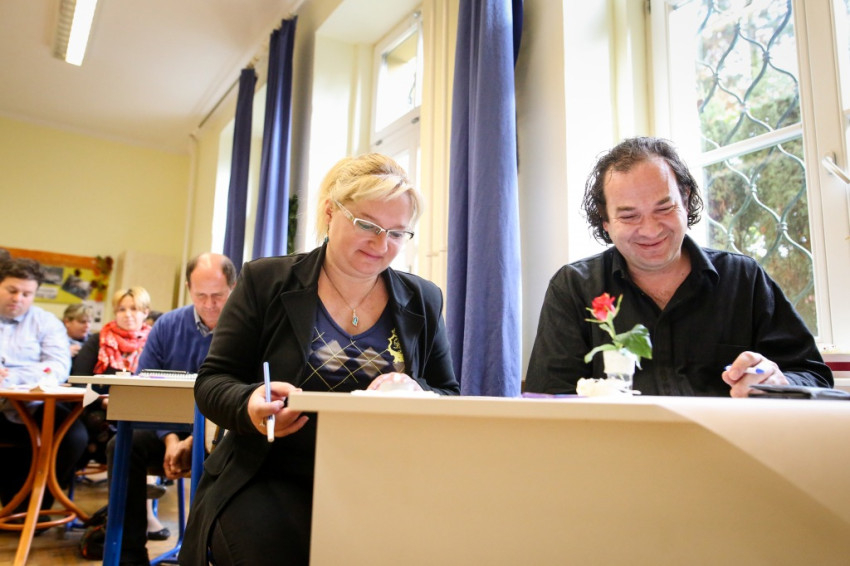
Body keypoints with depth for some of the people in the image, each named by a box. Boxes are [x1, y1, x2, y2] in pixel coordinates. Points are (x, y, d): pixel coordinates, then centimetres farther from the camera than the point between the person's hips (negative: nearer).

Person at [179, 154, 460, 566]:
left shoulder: (423, 301, 7)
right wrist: (249, 404, -21)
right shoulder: (265, 282, 0)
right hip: (269, 481, -1)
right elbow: (212, 381, 2)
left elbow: (451, 402, 7)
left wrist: (417, 393, -17)